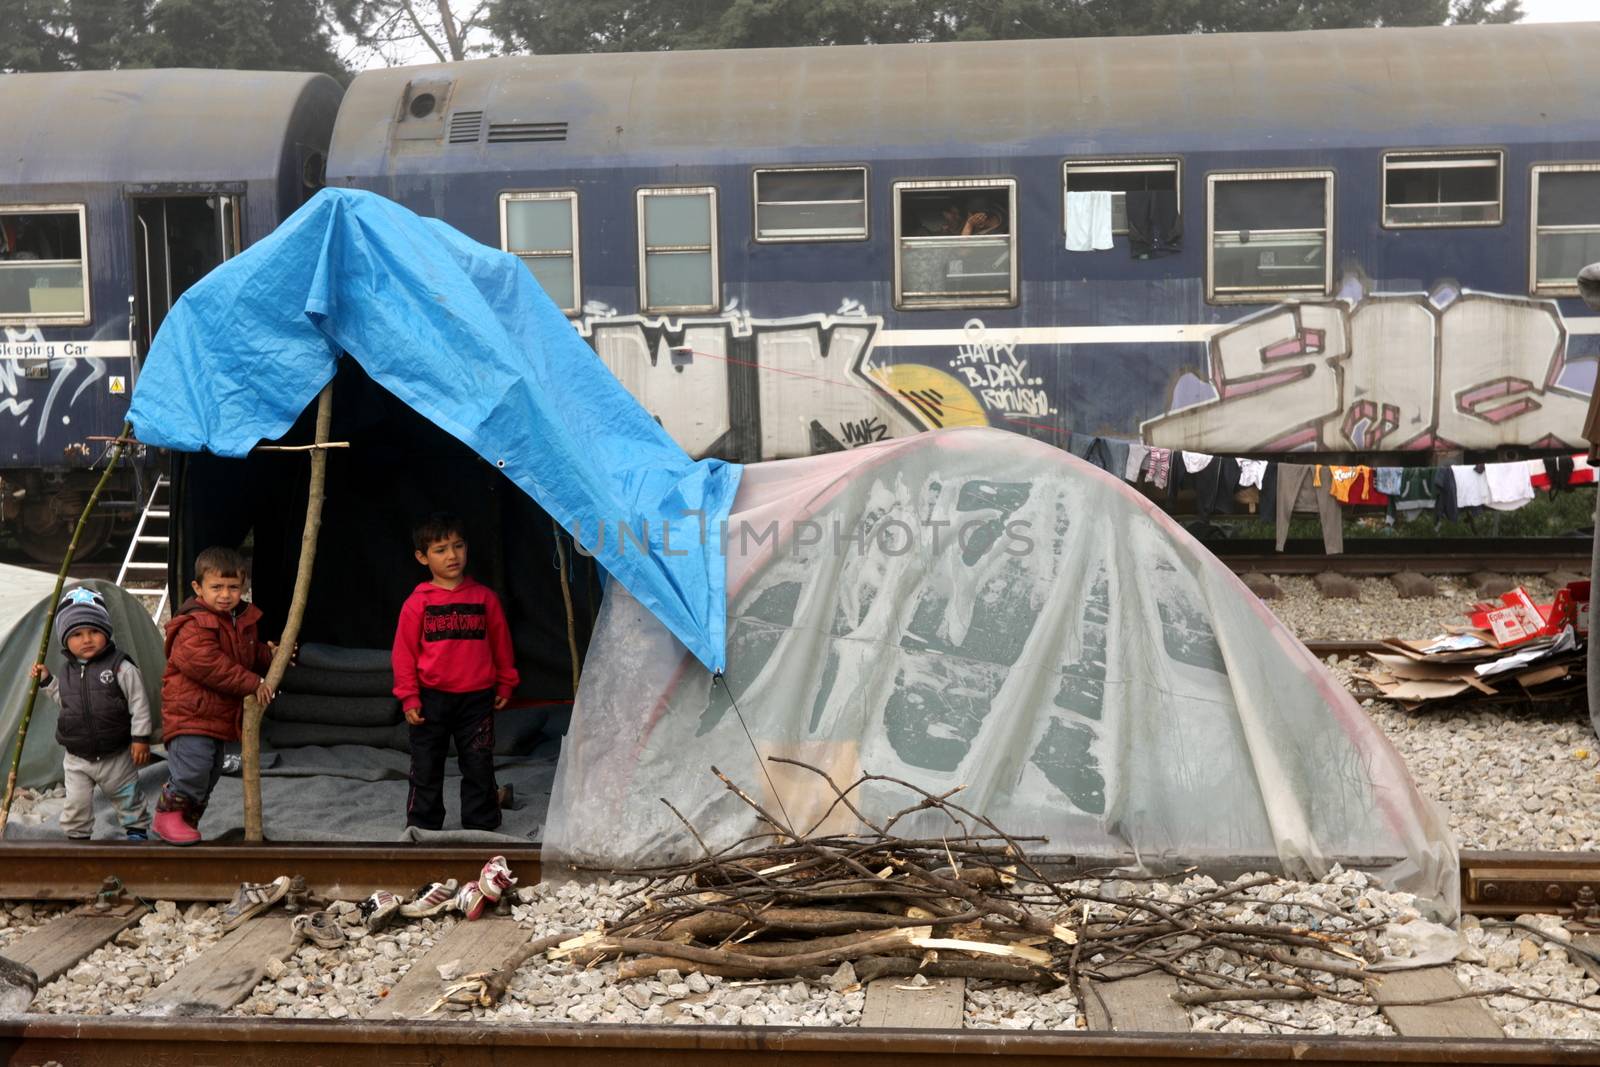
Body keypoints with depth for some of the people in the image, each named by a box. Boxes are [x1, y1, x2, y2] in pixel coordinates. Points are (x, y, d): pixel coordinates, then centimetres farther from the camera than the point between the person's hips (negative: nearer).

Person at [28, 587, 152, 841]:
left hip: (116, 756, -4)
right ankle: (77, 838, 21)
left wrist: (140, 737, -13)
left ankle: (137, 831, 29)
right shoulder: (69, 673, 4)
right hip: (77, 759, 4)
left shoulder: (121, 667, -13)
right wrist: (47, 682, 12)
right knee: (76, 806, 5)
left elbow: (138, 704, -11)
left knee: (128, 799, 11)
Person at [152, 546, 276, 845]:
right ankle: (168, 814, 4)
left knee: (210, 774, 16)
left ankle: (188, 821, 30)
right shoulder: (194, 627, -19)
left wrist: (268, 654, 6)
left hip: (220, 715, 9)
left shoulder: (244, 619, 10)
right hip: (190, 714, -9)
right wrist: (253, 683, -26)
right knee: (192, 769, -17)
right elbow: (209, 665, -29)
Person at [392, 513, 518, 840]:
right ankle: (422, 826, 22)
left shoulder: (484, 597, 0)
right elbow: (404, 652, -2)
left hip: (477, 699, 1)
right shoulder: (417, 603, -4)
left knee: (479, 767, 9)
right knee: (426, 768, 10)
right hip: (432, 699, -1)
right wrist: (409, 698, -4)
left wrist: (505, 684, 12)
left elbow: (501, 643, 9)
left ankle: (481, 824, 21)